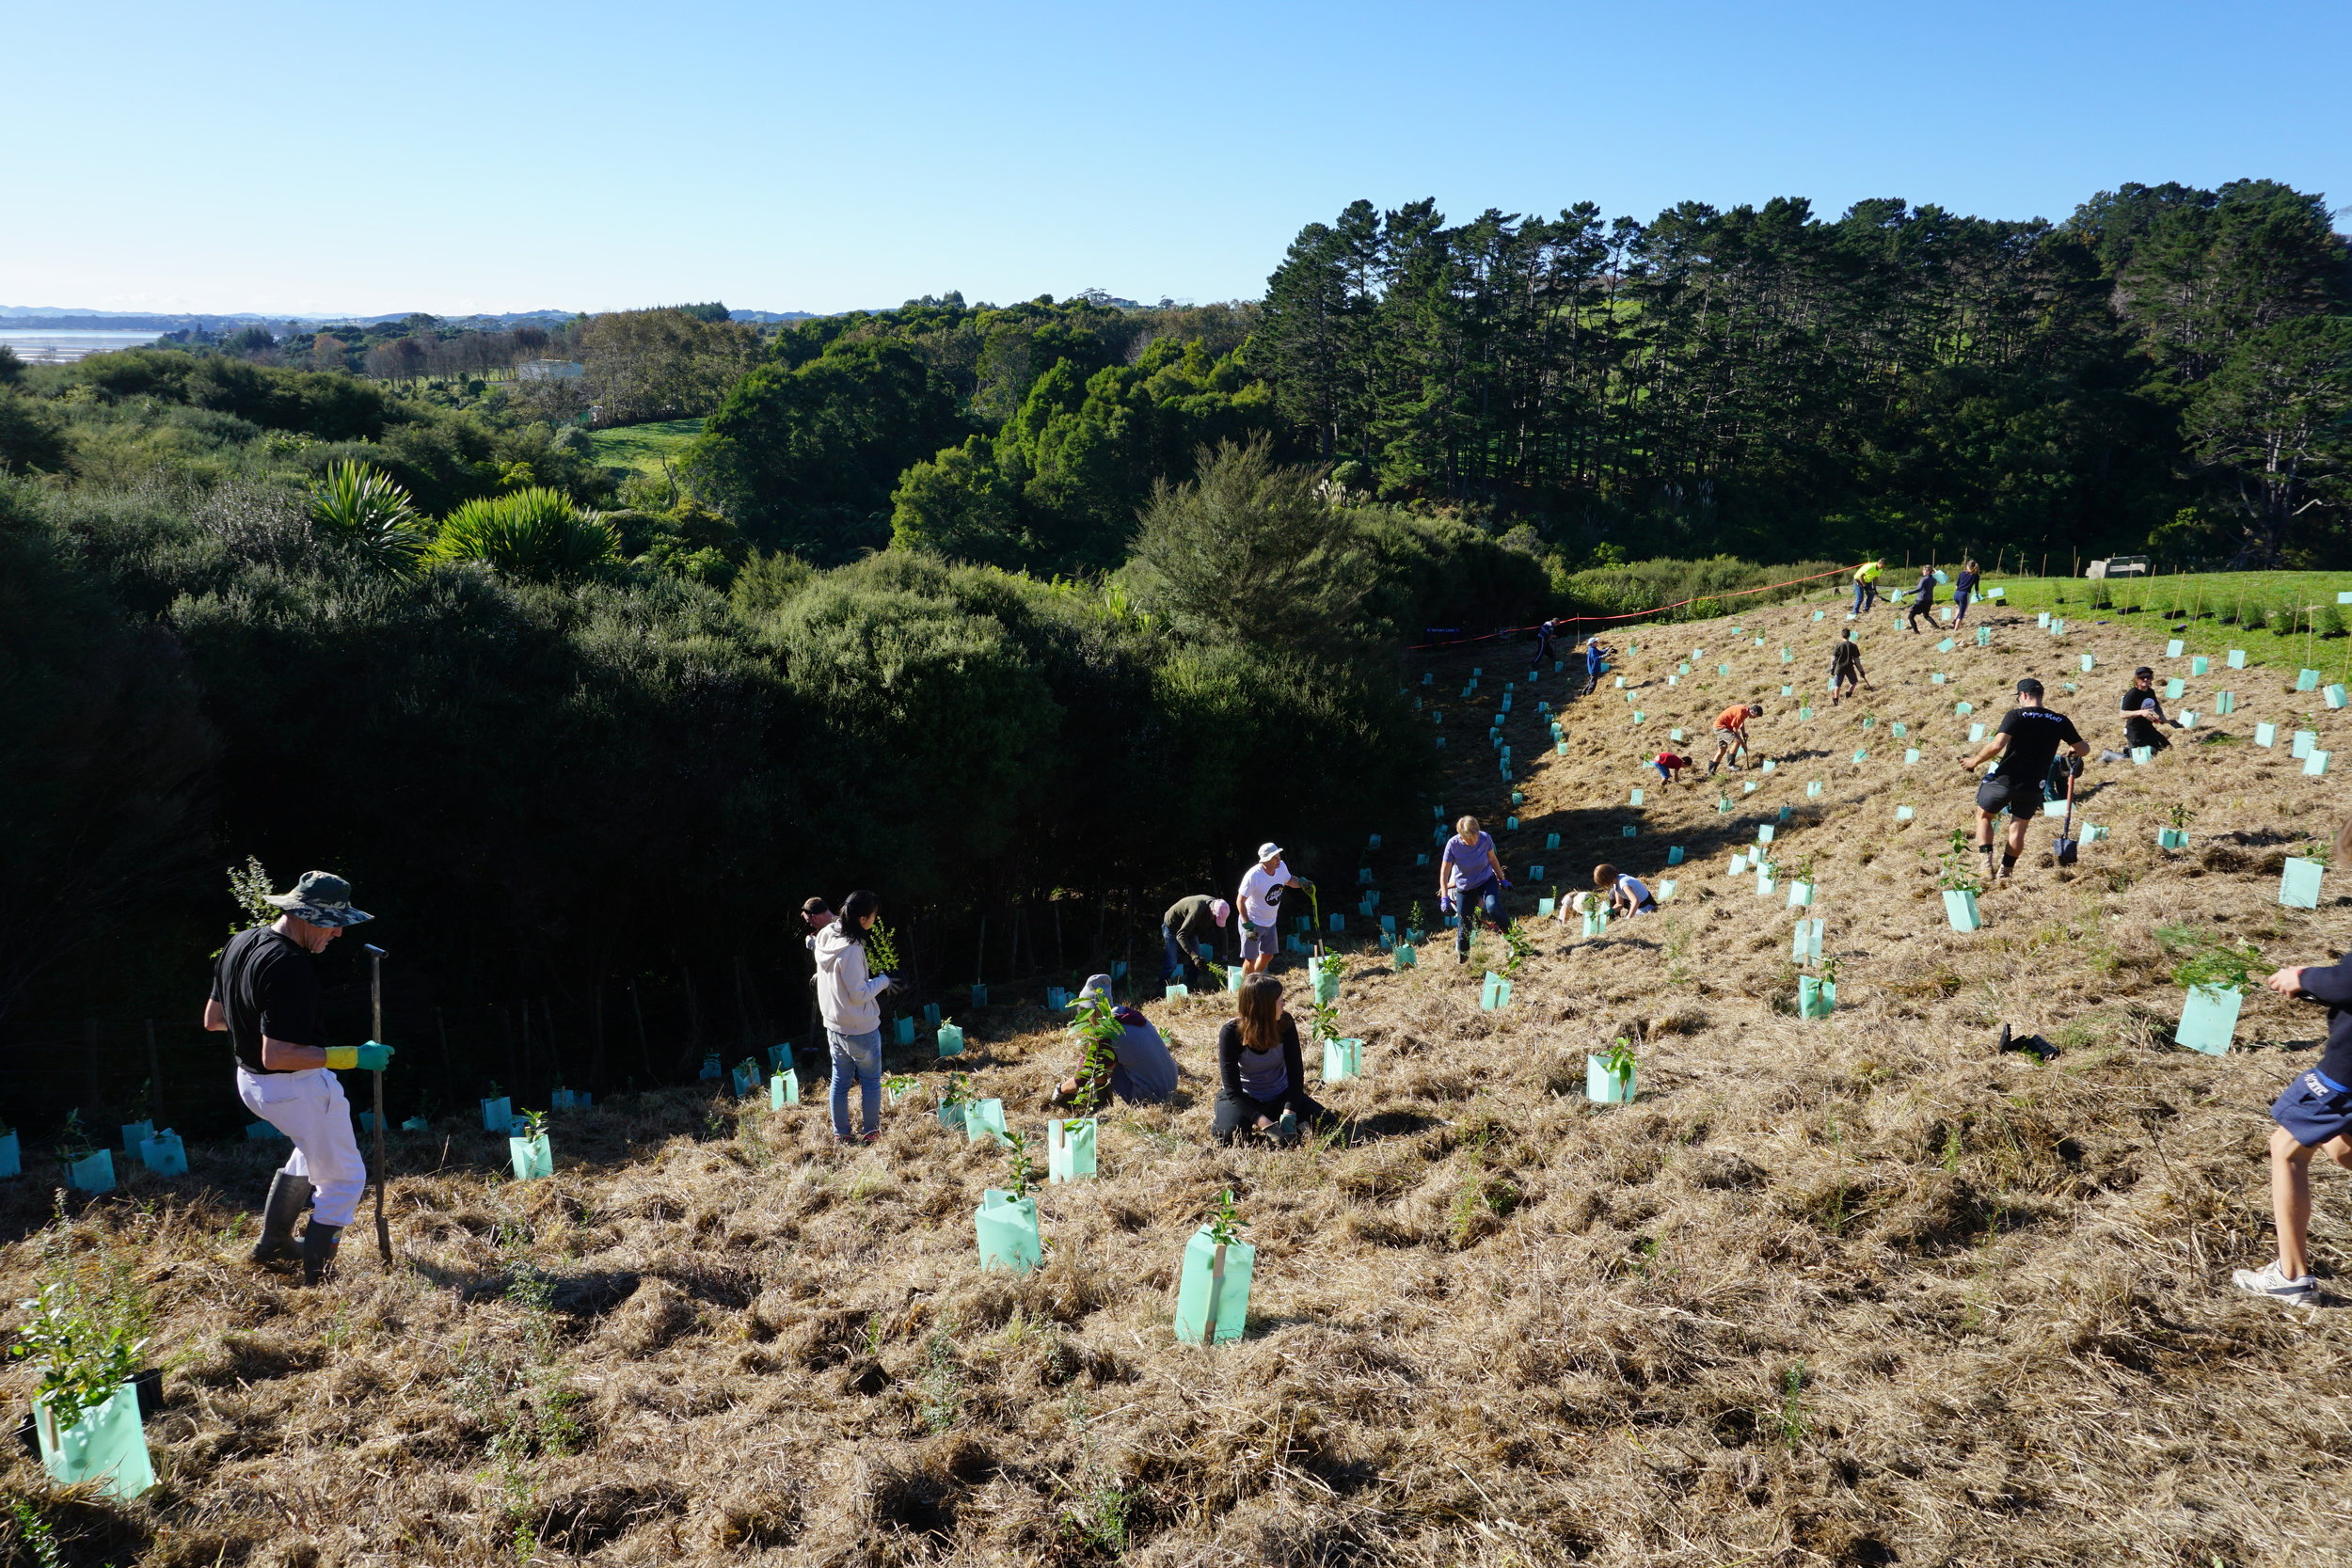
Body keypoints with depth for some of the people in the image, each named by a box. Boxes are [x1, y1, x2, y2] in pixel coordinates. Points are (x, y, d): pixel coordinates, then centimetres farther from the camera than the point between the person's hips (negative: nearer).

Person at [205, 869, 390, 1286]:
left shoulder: (240, 943, 2)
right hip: (295, 1087, -10)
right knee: (343, 1178, 4)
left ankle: (273, 1243, 41)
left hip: (249, 1080, 10)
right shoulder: (290, 969, -28)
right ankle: (317, 1280, 8)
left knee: (313, 1148, 33)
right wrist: (351, 1057, -28)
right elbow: (276, 1057, -30)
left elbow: (213, 1020, 13)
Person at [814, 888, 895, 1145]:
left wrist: (872, 979, 9)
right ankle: (871, 1131, 21)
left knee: (840, 1080, 16)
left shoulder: (826, 938, -2)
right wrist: (882, 981, -9)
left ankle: (840, 1133, 24)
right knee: (870, 1080, 11)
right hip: (861, 1029, -7)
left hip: (834, 1025, 7)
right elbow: (859, 994, -24)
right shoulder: (850, 950, -28)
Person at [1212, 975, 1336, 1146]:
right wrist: (1266, 1125, -36)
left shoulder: (1285, 1023, -16)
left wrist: (1288, 1117, -28)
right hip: (1243, 1097, -3)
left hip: (1279, 1096, 4)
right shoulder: (1231, 1032, -25)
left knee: (1327, 1123, -14)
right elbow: (1232, 1089, -26)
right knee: (1230, 1135, -34)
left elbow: (1295, 1074, -13)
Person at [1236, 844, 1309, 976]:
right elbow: (1240, 901, -22)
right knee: (1251, 959, 1)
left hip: (1270, 922, 7)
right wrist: (1248, 925, -25)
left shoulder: (1281, 867, -10)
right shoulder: (1253, 876, -29)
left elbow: (1289, 881, 14)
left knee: (1267, 956, 18)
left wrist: (1301, 882, -9)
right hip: (1253, 923, -7)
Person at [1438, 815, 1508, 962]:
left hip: (1487, 880, 0)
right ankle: (1462, 959, 30)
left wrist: (1502, 878, 7)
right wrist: (1444, 897, -24)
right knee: (1464, 925, 5)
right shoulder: (1453, 844, -27)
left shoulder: (1485, 838, -23)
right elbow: (1444, 873, -18)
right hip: (1464, 887, 0)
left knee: (1492, 906, -30)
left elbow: (1492, 859, -2)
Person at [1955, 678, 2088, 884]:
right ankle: (2005, 873, 20)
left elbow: (1997, 745, -23)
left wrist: (1974, 761, -10)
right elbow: (2084, 751, 9)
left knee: (1983, 816, 18)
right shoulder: (2060, 721, 3)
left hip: (2005, 780, -3)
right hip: (2034, 787, 3)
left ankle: (1987, 861, 2)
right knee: (2018, 830, 16)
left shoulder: (2016, 715, -10)